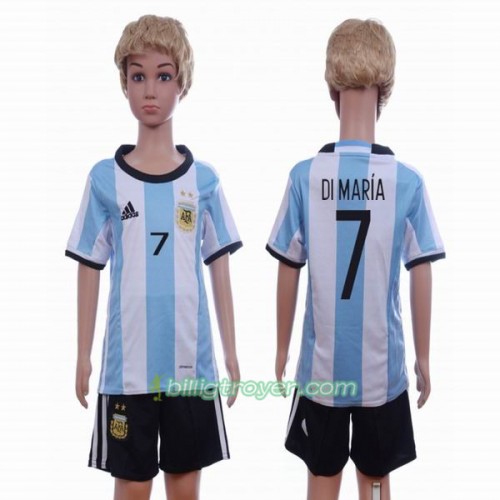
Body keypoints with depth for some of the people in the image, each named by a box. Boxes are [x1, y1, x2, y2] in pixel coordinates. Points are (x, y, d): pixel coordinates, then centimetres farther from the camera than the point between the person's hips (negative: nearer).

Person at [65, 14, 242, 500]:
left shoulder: (204, 179, 1)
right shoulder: (105, 178, -1)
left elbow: (219, 270, 5)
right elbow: (89, 270, 3)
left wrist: (231, 353, 4)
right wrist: (83, 355, 2)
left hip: (192, 360, 1)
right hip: (127, 362, -1)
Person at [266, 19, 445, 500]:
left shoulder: (304, 176, -10)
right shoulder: (409, 181, -10)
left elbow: (288, 273, -3)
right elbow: (421, 278, -4)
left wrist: (282, 349, 10)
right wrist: (423, 357, 8)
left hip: (321, 365, 0)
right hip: (383, 366, 0)